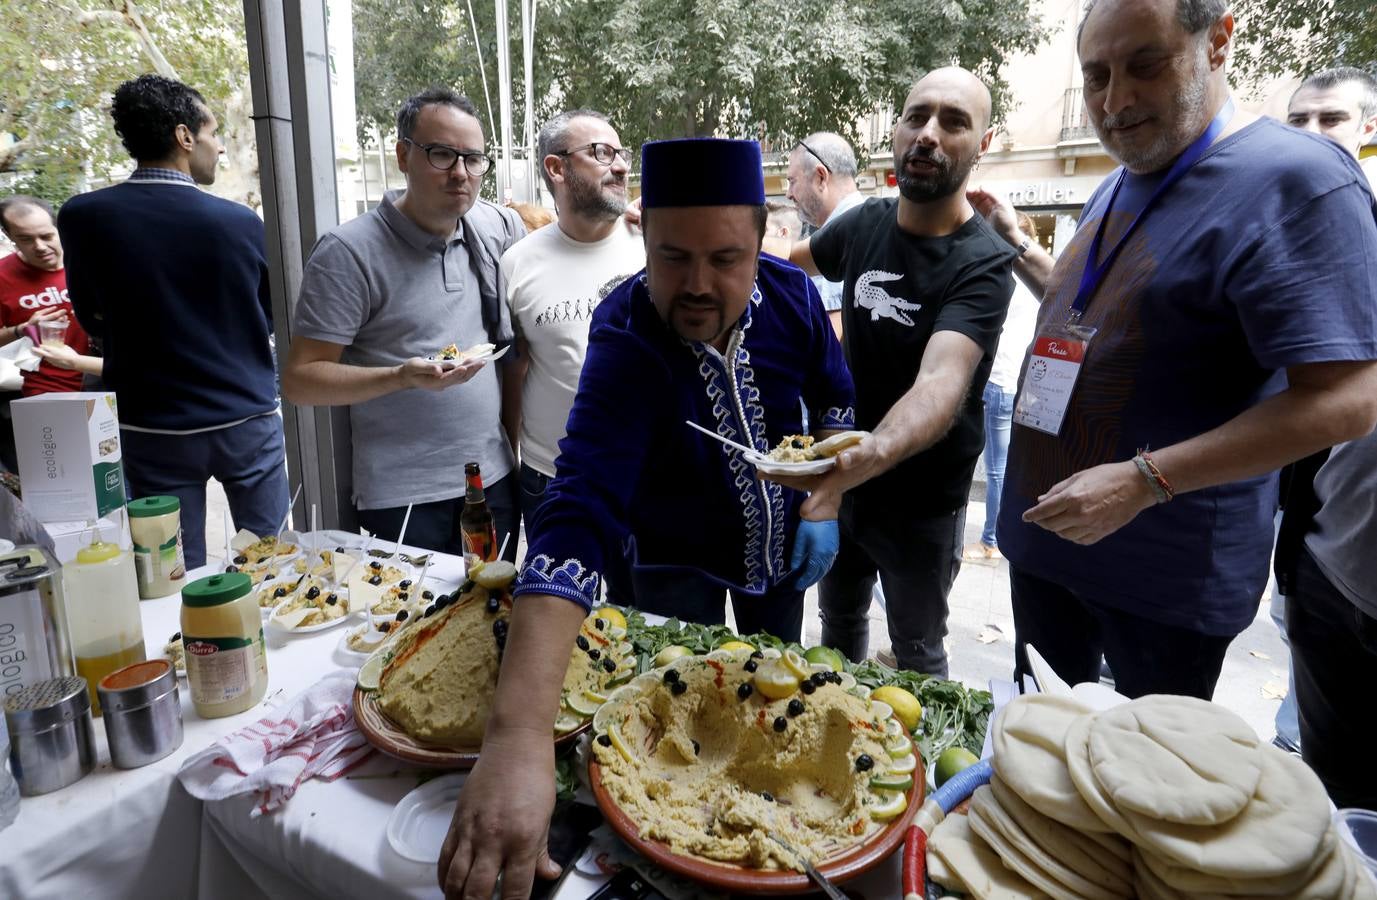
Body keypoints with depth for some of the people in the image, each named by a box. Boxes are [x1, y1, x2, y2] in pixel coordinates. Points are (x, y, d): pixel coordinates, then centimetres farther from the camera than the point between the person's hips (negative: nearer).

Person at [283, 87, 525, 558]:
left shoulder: (501, 227, 3)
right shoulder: (349, 252, -11)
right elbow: (299, 379, -12)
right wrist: (403, 377, -25)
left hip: (495, 478, 5)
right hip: (401, 497, -4)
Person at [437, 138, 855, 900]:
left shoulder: (791, 296, -22)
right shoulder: (626, 344, -37)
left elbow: (833, 401, -1)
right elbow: (579, 516, -51)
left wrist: (822, 509, -9)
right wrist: (518, 736, -61)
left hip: (780, 545, 5)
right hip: (678, 556, -4)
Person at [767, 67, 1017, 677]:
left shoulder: (982, 264, -22)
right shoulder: (866, 223, -5)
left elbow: (941, 382, -40)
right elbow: (790, 261, 17)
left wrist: (872, 455, -60)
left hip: (922, 499, -5)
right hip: (842, 475, 6)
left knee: (916, 653, 13)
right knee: (839, 623, 24)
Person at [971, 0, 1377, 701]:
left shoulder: (1294, 178, -16)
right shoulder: (1112, 192, 10)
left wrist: (1144, 481, -27)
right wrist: (1017, 245, 14)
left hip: (1170, 580, -7)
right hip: (1042, 537, 8)